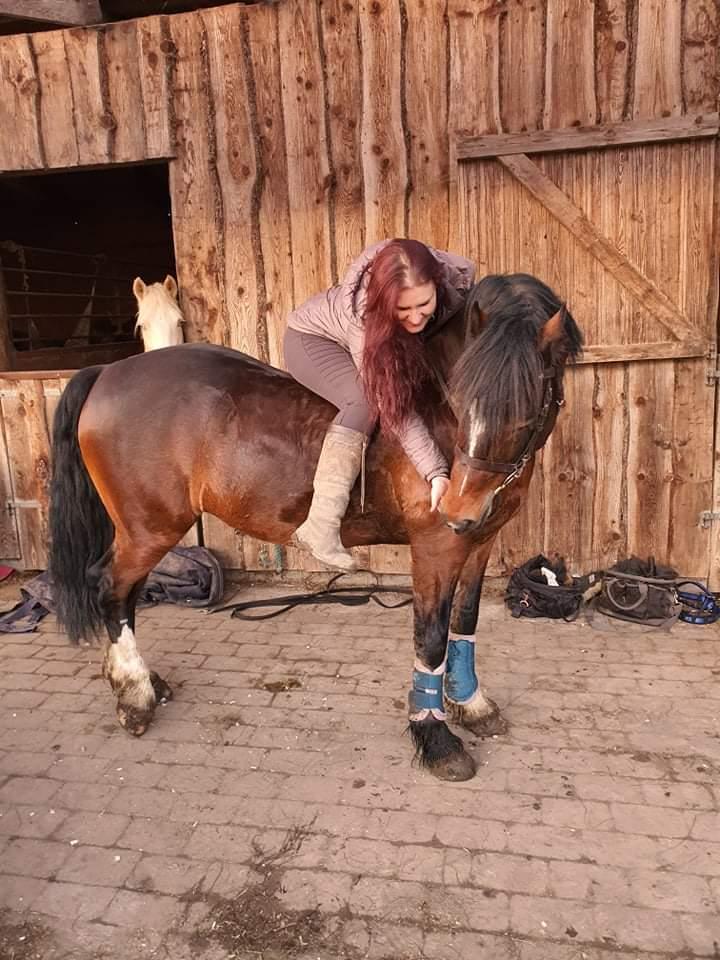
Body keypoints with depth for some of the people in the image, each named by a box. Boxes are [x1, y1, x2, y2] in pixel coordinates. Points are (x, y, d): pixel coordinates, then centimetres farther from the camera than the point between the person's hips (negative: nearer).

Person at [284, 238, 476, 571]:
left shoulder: (456, 274, -30)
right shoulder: (367, 322, -41)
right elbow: (397, 409, -37)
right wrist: (436, 473, -42)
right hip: (312, 337, -7)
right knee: (367, 399, -31)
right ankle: (320, 529, -29)